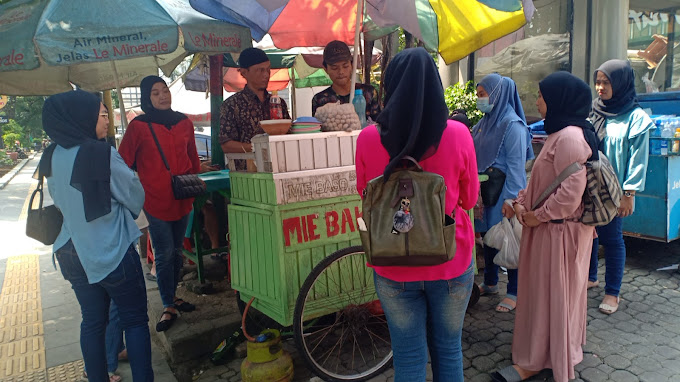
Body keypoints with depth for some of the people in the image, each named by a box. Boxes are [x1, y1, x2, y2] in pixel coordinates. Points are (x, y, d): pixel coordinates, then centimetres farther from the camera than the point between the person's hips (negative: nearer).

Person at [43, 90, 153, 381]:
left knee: (92, 322, 18)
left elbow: (60, 202, 14)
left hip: (72, 254, 7)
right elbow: (136, 198, -9)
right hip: (112, 254, -6)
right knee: (135, 321, 7)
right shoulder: (103, 154, -20)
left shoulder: (51, 158, 0)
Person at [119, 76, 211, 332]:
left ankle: (172, 296, 30)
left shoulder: (184, 123, 8)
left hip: (182, 197, 5)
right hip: (155, 199, -4)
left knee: (176, 251, 14)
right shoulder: (139, 126, -4)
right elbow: (123, 162, -2)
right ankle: (168, 307, 10)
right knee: (164, 254, -2)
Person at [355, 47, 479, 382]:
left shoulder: (368, 138, -12)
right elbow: (469, 198, 1)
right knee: (448, 350, 20)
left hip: (394, 265, 0)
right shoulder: (457, 134, -13)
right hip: (451, 264, 0)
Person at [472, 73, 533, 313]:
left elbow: (516, 165, -18)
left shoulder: (512, 125, -14)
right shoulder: (485, 122, 10)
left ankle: (513, 292, 15)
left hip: (503, 191, -8)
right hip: (484, 189, 8)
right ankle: (490, 284, 31)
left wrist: (511, 198, -21)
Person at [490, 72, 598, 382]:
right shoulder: (559, 134, 12)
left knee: (550, 293, 3)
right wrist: (521, 202, 2)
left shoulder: (570, 137, -22)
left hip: (559, 231, -10)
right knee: (541, 291, 19)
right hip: (549, 229, 10)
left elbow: (571, 192, -28)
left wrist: (538, 216, -17)